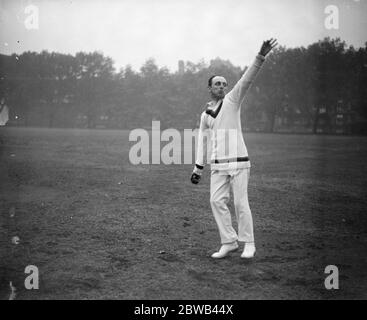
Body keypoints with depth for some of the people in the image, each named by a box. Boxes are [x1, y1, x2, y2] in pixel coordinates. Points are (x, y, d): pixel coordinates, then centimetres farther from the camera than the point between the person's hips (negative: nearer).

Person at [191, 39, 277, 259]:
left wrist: (261, 56, -23)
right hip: (218, 165, 5)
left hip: (238, 161, -5)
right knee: (217, 201, -3)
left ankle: (249, 244, 6)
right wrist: (198, 168, 15)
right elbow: (202, 141, 20)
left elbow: (247, 79, -10)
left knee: (240, 202, -5)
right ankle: (229, 242, 6)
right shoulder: (205, 115, 16)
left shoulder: (232, 100, 3)